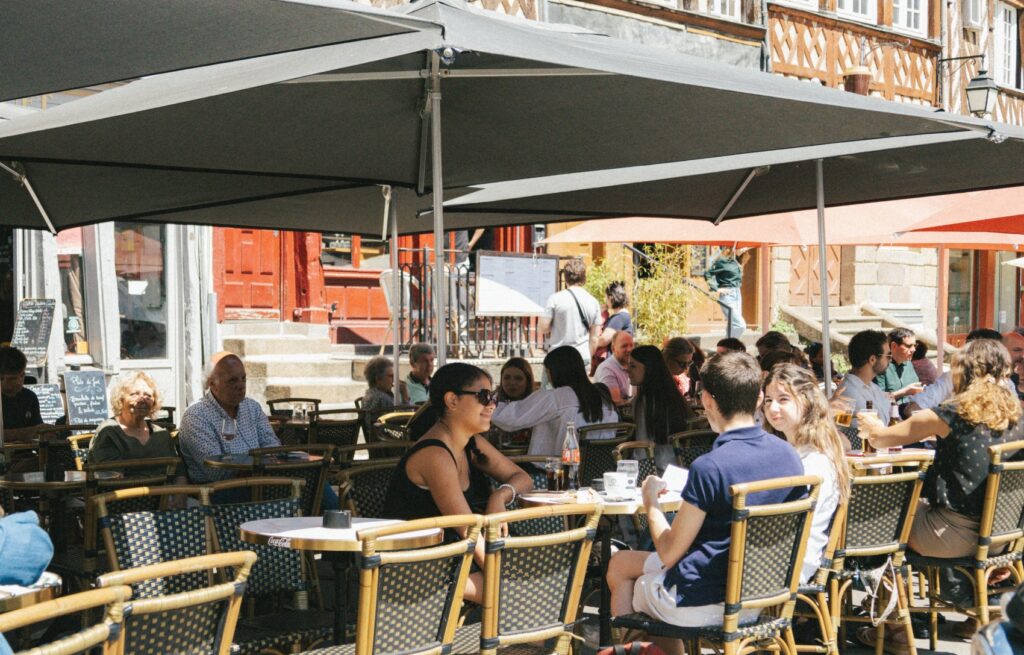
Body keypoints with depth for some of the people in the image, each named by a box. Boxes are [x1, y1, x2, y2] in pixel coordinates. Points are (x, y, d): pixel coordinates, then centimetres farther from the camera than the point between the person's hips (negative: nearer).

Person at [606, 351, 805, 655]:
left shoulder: (709, 468, -25)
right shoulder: (789, 456, -5)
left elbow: (669, 553, -16)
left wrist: (651, 501, 0)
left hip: (702, 605, -7)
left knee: (620, 564, 21)